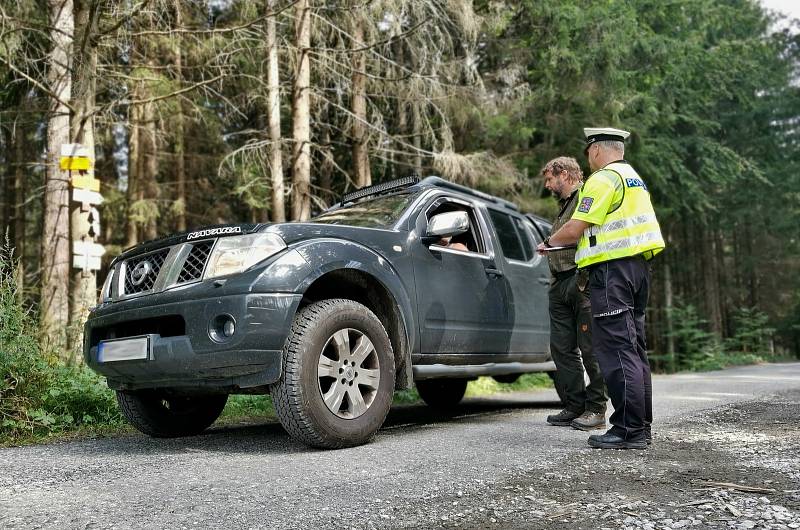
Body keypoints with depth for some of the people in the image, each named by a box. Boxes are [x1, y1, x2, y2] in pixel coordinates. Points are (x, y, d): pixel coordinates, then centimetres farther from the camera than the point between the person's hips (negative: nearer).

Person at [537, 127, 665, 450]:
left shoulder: (603, 179, -8)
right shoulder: (635, 179, 23)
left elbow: (574, 229, -13)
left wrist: (548, 243, 6)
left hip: (612, 267, -10)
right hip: (638, 265, 10)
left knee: (615, 348, -10)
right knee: (633, 347, 11)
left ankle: (628, 430, -10)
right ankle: (641, 426, 16)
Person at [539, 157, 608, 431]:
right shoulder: (563, 206, 26)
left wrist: (584, 280, -21)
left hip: (582, 283, -9)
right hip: (560, 285, 9)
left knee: (590, 348, -4)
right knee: (562, 348, 7)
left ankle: (596, 409, 3)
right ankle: (574, 406, 14)